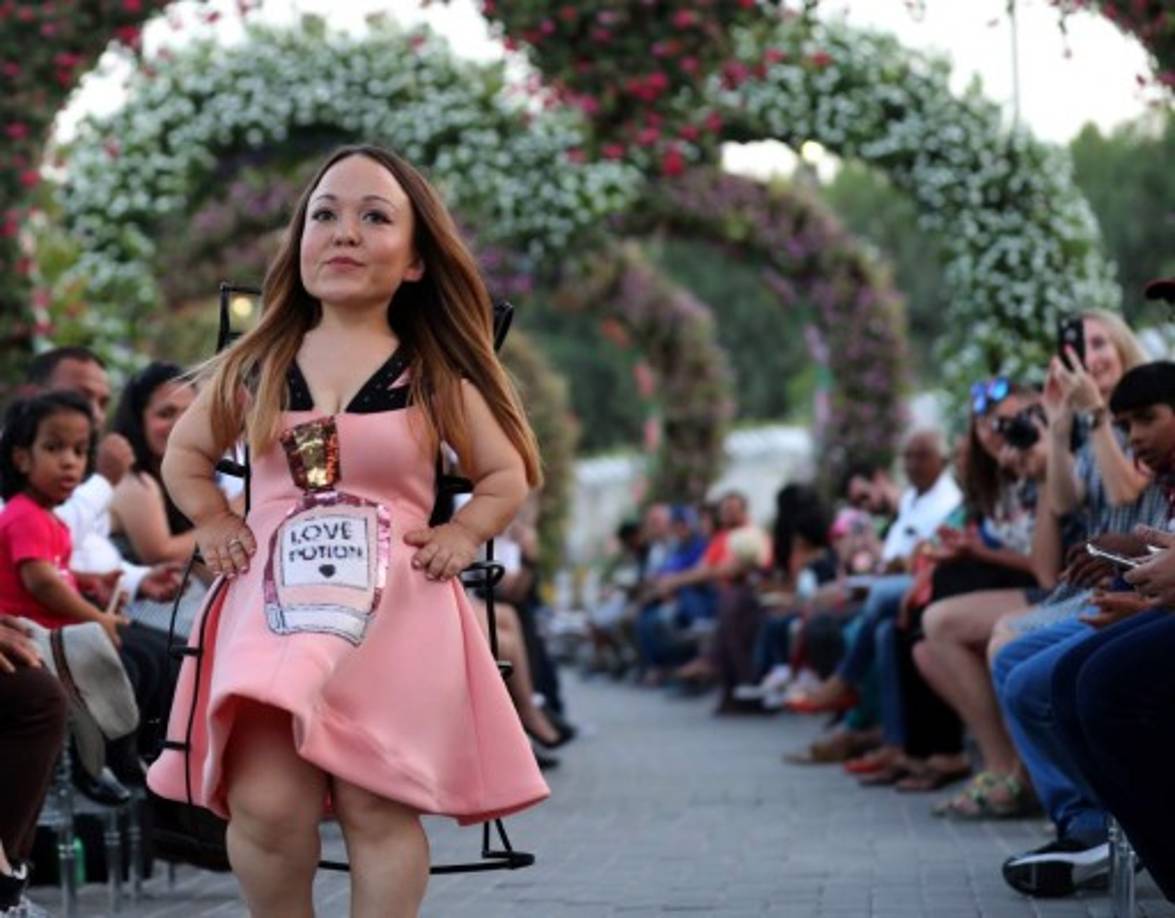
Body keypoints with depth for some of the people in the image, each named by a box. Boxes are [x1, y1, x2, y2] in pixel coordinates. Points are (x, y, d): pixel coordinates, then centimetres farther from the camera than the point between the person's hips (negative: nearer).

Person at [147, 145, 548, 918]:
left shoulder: (437, 376, 3)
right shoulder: (255, 364, 7)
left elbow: (508, 476, 11)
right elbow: (185, 454, 21)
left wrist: (462, 535, -5)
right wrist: (214, 523, 6)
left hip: (395, 613, -1)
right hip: (276, 603, 1)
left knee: (379, 809, -4)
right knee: (266, 806, -12)